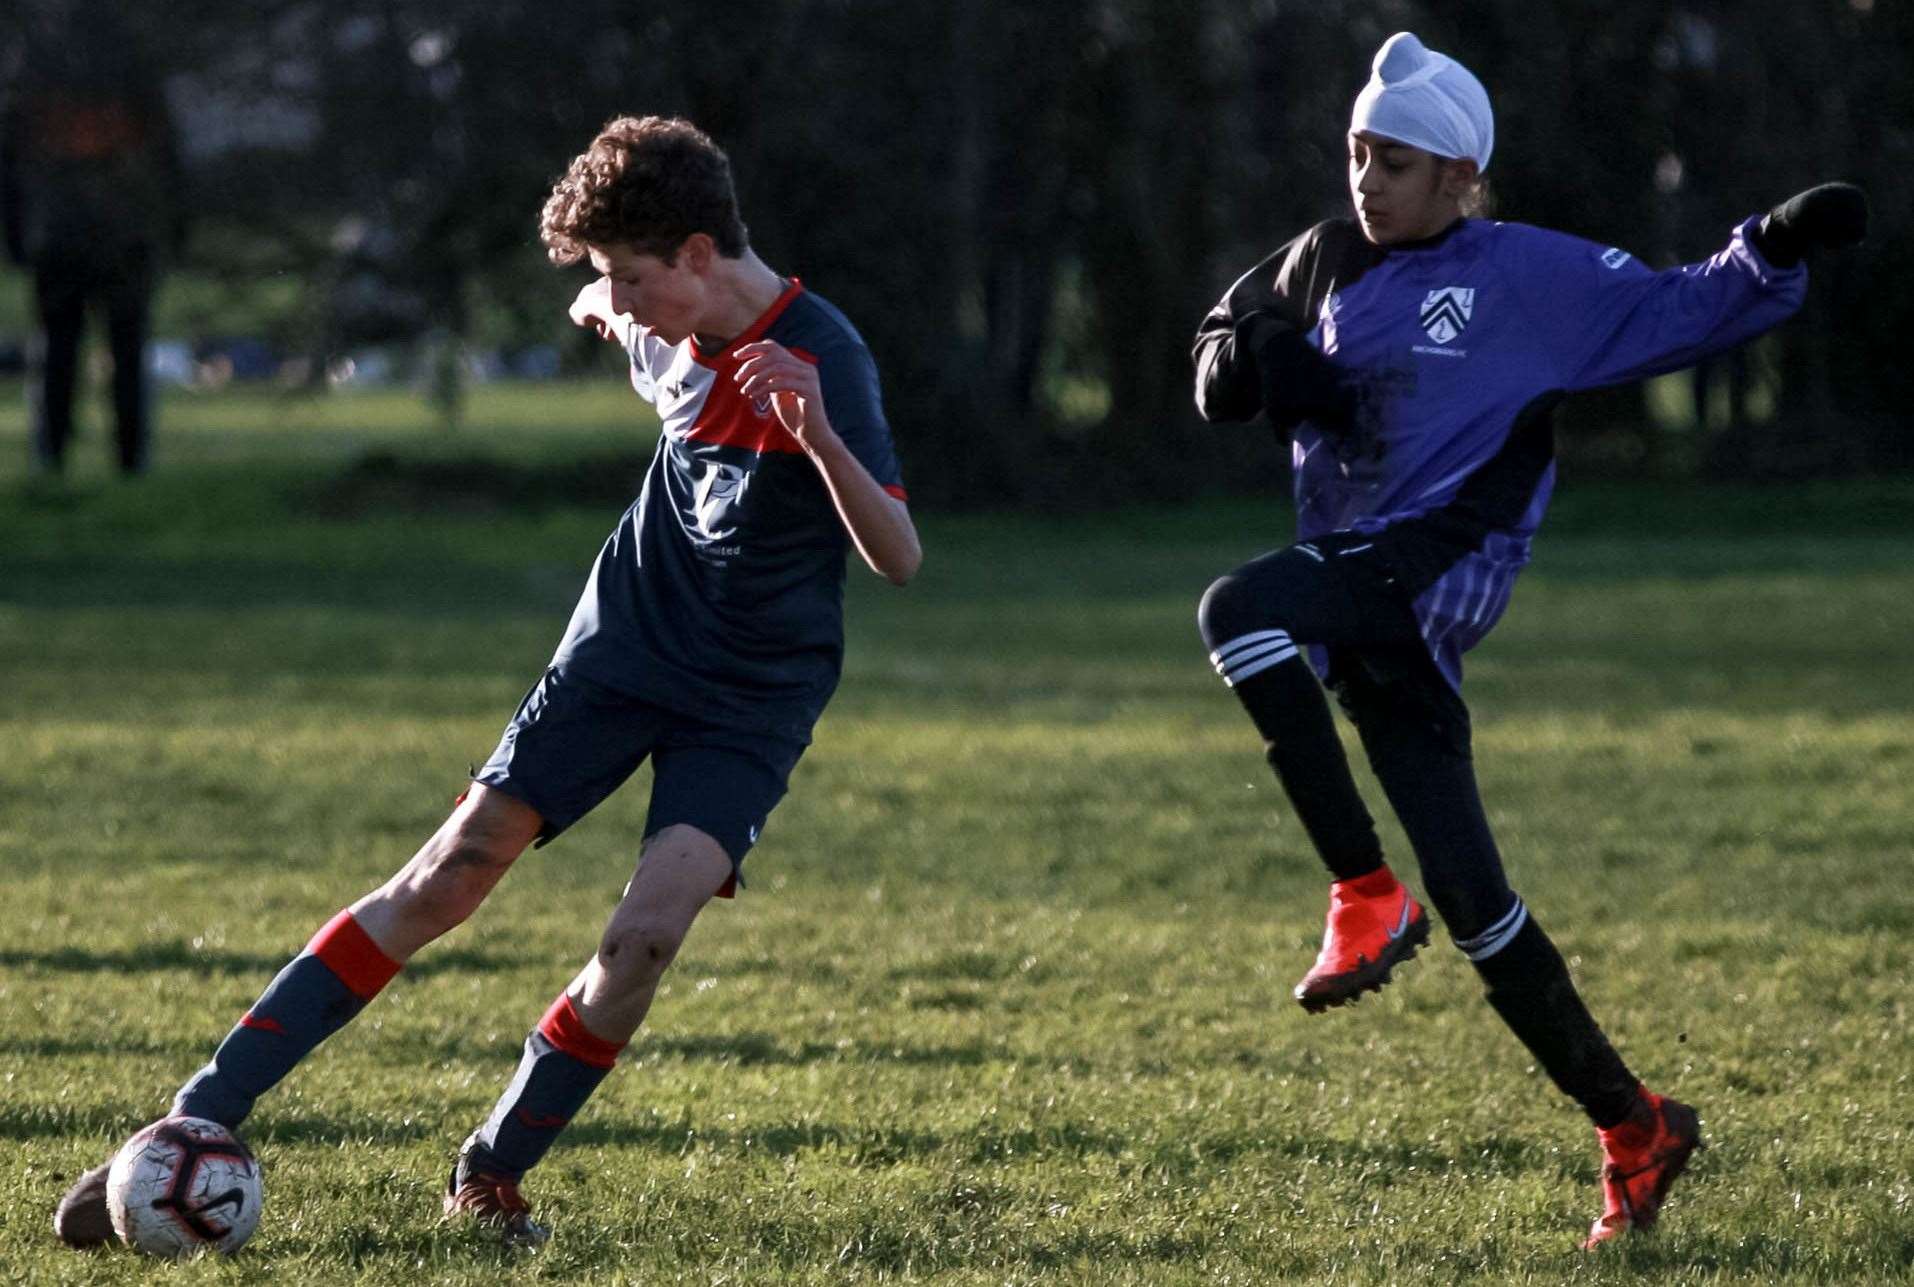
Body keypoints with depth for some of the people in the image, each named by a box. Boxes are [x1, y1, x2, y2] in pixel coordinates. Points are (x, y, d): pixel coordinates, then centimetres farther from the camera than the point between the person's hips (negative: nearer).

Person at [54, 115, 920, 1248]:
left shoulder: (824, 359, -22)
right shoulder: (679, 331, -1)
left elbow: (900, 558, -34)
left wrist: (817, 435, -45)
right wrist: (613, 314, 14)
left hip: (750, 701, -4)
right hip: (624, 646, 5)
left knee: (648, 933, -23)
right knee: (441, 884, -5)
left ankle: (492, 1178, -2)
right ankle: (197, 1122, -7)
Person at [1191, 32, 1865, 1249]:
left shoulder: (1530, 276, 0)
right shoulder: (1325, 264, 15)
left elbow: (1676, 313, 1)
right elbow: (1229, 340, 26)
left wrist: (1775, 249, -15)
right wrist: (1240, 366, 3)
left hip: (1441, 561, -6)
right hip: (1355, 590, 6)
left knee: (1238, 609, -32)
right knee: (1470, 893, 5)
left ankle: (1367, 895, -25)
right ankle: (1634, 1126, 14)